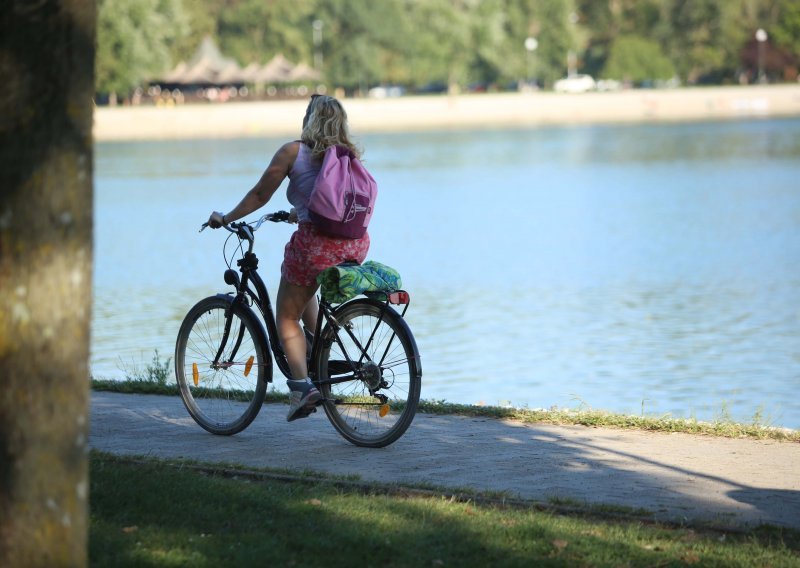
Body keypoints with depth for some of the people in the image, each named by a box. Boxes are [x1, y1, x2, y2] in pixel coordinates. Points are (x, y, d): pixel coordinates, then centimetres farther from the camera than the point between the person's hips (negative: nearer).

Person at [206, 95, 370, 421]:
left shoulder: (293, 151, 0)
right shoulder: (349, 155, 15)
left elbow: (260, 195, 5)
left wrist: (225, 219, 20)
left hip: (316, 245, -5)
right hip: (356, 246, 6)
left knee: (287, 317, 10)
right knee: (304, 290, 33)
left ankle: (302, 384, -7)